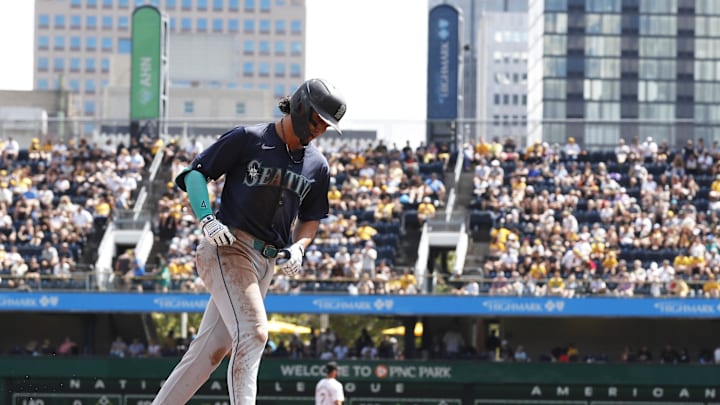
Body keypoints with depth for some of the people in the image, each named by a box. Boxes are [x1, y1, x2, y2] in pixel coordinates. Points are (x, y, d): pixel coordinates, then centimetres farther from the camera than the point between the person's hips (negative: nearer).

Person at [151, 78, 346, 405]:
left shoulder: (317, 166, 12)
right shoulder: (248, 139, -5)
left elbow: (311, 218, 22)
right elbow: (194, 173, -2)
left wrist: (298, 247, 1)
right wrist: (206, 218, -16)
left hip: (266, 263, 7)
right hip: (228, 248, -7)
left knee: (213, 348, 6)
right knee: (252, 332, -22)